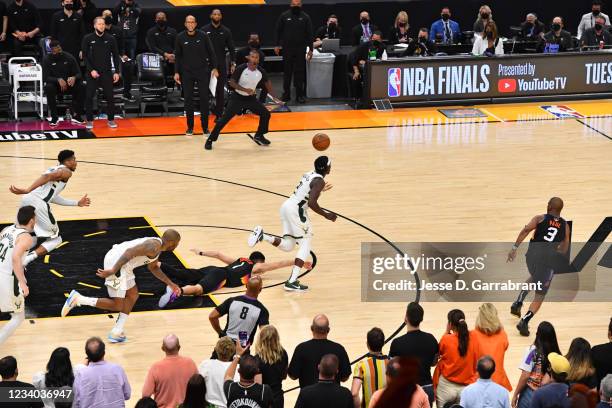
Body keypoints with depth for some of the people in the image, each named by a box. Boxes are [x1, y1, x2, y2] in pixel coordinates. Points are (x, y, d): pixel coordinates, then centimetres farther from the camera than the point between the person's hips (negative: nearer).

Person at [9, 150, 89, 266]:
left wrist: (77, 203, 42)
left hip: (26, 200, 8)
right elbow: (46, 177, -14)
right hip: (38, 203, -8)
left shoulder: (54, 169, 31)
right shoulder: (66, 171, 5)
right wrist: (27, 190, -25)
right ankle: (25, 259, -11)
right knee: (55, 239, 6)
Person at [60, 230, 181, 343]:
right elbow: (130, 252, -25)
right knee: (117, 306, -3)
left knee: (133, 295, 19)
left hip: (122, 265, 11)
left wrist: (170, 283, 33)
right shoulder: (153, 247, -16)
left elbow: (153, 268, 34)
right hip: (116, 263, -11)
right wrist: (112, 271, -25)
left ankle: (117, 332, 19)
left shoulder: (158, 246, 17)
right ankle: (77, 299, -4)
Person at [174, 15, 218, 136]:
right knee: (188, 99, 4)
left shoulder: (203, 35, -6)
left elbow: (211, 52, 1)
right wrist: (176, 72, 2)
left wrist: (214, 68, -2)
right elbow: (177, 56, 5)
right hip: (187, 72, 1)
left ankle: (205, 127, 9)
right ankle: (190, 127, 13)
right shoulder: (180, 37, -3)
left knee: (204, 98, 1)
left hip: (203, 71, -1)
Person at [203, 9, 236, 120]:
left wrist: (233, 63, -1)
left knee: (220, 90, 3)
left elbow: (231, 48, 5)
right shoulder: (204, 30, 0)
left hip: (221, 65, 1)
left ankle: (219, 114, 8)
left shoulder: (226, 31, 4)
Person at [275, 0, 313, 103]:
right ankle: (286, 94, 12)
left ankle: (300, 95, 7)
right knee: (287, 72, 5)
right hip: (287, 48, 0)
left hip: (300, 49, 0)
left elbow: (309, 34, 2)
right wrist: (277, 45, 0)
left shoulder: (305, 17, 2)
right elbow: (278, 31, 7)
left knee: (299, 72, 1)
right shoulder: (284, 16, 2)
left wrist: (310, 49, -1)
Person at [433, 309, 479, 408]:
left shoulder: (446, 339, -15)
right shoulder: (473, 338, -8)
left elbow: (439, 352, 6)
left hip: (447, 385, -2)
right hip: (467, 387, 2)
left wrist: (446, 332, 7)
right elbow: (475, 362, 2)